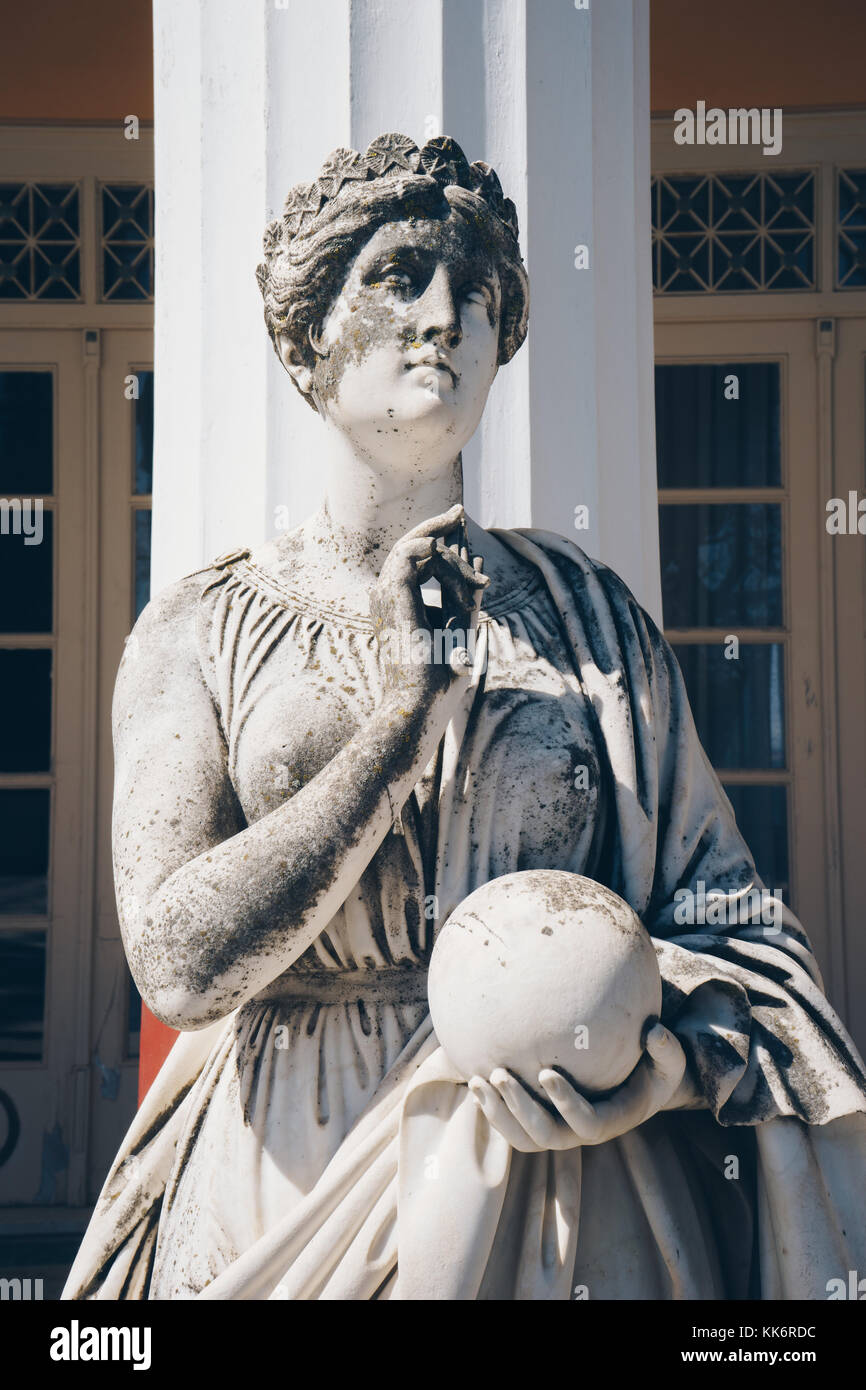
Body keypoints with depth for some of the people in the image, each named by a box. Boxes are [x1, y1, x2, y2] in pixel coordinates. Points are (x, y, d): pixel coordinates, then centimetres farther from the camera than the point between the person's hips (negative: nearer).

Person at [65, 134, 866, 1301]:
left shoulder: (592, 617, 4)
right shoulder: (199, 636, -1)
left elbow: (731, 912, 3)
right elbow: (180, 963, -14)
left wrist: (674, 1061, -18)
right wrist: (407, 711, -16)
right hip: (285, 1191, -1)